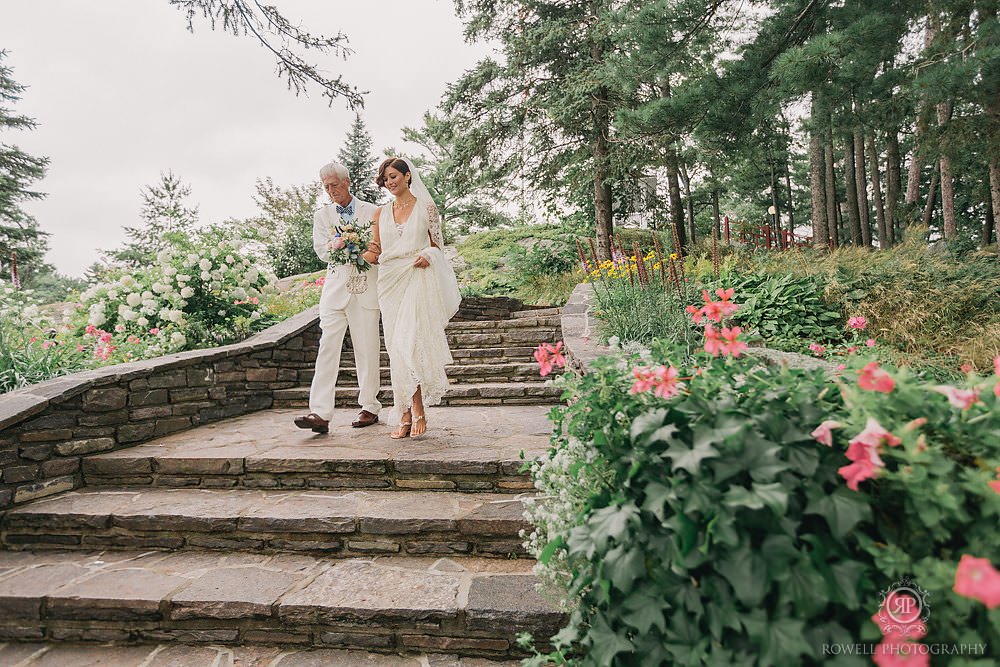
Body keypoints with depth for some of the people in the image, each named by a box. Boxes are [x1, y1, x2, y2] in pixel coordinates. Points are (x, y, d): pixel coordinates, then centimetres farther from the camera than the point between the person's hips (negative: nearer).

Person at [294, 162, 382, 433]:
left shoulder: (373, 211, 10)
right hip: (336, 289, 1)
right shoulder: (322, 215, 15)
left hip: (366, 289, -1)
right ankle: (320, 413, -11)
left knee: (367, 350, 3)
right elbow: (322, 251, 3)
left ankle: (369, 407, 15)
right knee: (327, 348, -8)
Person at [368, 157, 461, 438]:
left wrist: (428, 255, -15)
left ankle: (417, 410, -1)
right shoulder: (381, 213, 15)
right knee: (396, 348, 1)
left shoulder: (426, 207, 5)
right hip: (390, 281, 4)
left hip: (417, 279, -4)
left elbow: (437, 244, 7)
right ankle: (406, 416, 7)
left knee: (409, 344, -13)